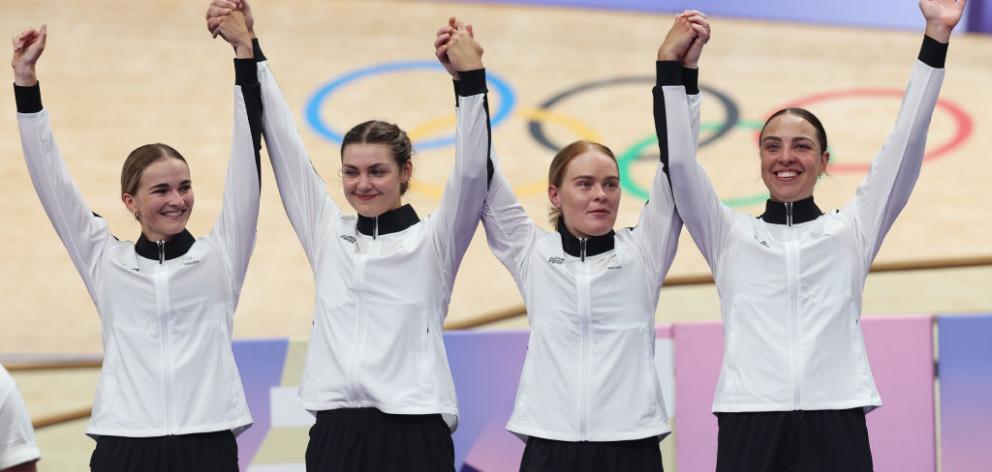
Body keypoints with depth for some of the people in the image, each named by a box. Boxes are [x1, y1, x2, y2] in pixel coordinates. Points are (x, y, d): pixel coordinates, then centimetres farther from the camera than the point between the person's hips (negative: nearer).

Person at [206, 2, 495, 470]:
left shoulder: (434, 241, 3)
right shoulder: (327, 234, 11)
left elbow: (472, 173, -12)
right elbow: (283, 144, 9)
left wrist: (470, 79, -23)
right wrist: (248, 49, 5)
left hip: (414, 434, -3)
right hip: (336, 434, 3)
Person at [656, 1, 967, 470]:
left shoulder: (851, 230, 14)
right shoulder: (730, 235, 14)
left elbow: (905, 144, 7)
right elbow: (678, 160, 4)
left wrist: (935, 38, 1)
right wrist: (671, 63, -4)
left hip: (835, 429, 0)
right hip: (750, 428, 0)